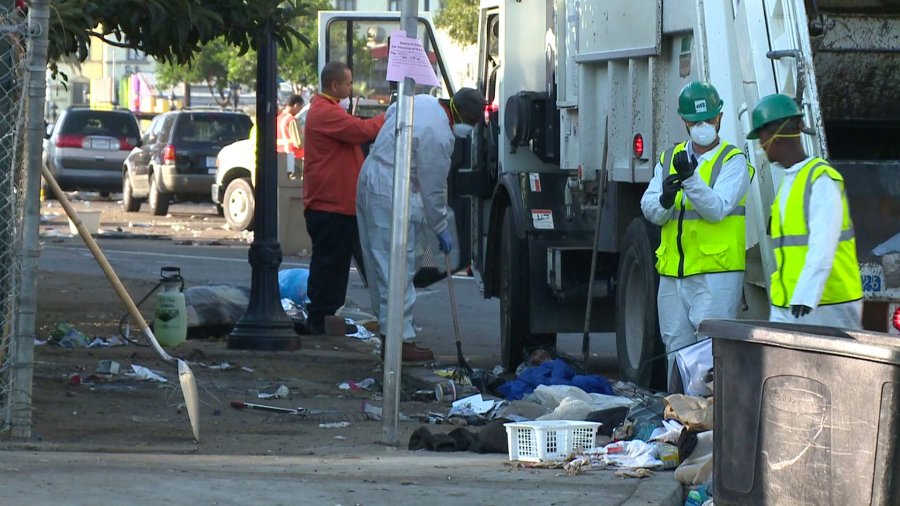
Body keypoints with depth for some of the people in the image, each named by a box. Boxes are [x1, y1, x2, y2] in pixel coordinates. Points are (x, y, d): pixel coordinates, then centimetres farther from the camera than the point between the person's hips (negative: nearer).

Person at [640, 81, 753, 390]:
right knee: (677, 351, 11)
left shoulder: (733, 162, 0)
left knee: (710, 353, -11)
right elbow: (649, 209, 5)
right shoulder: (669, 159, 16)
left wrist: (690, 178, -26)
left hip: (716, 274, -6)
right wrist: (664, 199, -17)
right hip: (672, 272, 6)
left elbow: (717, 209, -14)